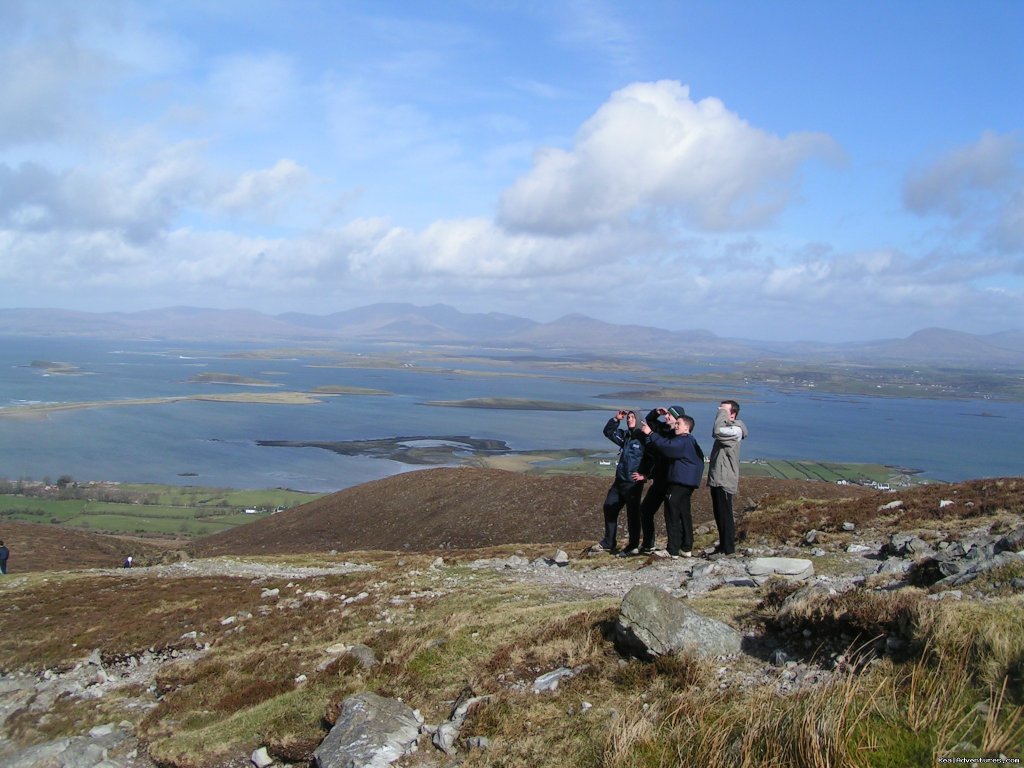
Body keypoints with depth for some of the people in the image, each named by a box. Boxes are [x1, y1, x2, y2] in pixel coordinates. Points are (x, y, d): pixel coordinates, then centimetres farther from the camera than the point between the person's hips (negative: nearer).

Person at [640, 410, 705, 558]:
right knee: (684, 514, 15)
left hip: (679, 483, -10)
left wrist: (650, 433, -21)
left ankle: (673, 551, -4)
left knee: (672, 515, -5)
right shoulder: (691, 441, 19)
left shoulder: (684, 441, -15)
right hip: (688, 483, 10)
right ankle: (687, 548, 20)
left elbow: (666, 445, -27)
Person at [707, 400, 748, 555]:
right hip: (717, 479, 10)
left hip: (724, 481, -10)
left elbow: (718, 432, -31)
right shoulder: (726, 428, 16)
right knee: (719, 515, 16)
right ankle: (723, 545, 26)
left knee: (725, 516, -4)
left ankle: (728, 549, 2)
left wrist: (722, 413, -20)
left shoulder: (735, 430, -14)